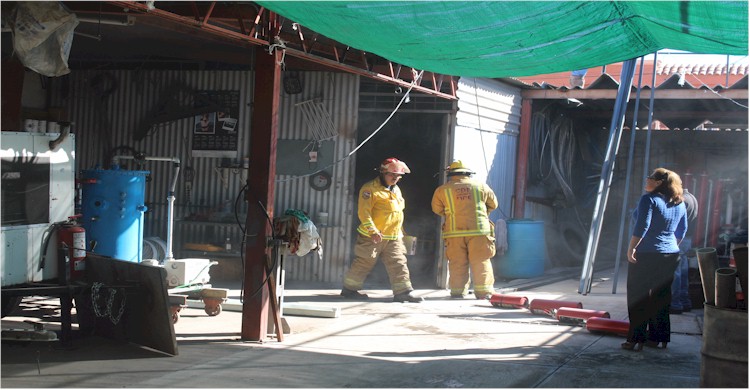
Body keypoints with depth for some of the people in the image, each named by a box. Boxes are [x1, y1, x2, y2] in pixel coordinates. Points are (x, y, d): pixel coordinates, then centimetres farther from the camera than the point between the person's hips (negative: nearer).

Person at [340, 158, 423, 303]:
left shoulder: (396, 190, 17)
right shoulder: (370, 188, -10)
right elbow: (364, 212, -17)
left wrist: (401, 232, 25)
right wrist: (373, 231, -25)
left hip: (394, 238, 7)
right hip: (372, 238, -7)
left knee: (398, 264, 0)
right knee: (363, 264, 2)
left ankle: (403, 292, 0)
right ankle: (349, 288, 14)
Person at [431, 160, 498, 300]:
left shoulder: (442, 190, 2)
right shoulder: (481, 186, 6)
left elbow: (437, 209, 15)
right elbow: (493, 204, 18)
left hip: (454, 231, 0)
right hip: (479, 230, 0)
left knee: (457, 263, 7)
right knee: (481, 262, 5)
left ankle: (458, 291, 9)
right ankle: (484, 291, 4)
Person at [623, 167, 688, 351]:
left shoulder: (649, 199, -13)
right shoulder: (679, 204, 10)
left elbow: (641, 227, -20)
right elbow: (682, 230, 18)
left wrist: (631, 248, -14)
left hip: (647, 255, -7)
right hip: (670, 254, 7)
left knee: (638, 297, -1)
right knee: (662, 298, 12)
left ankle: (636, 339, -2)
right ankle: (659, 338, 16)